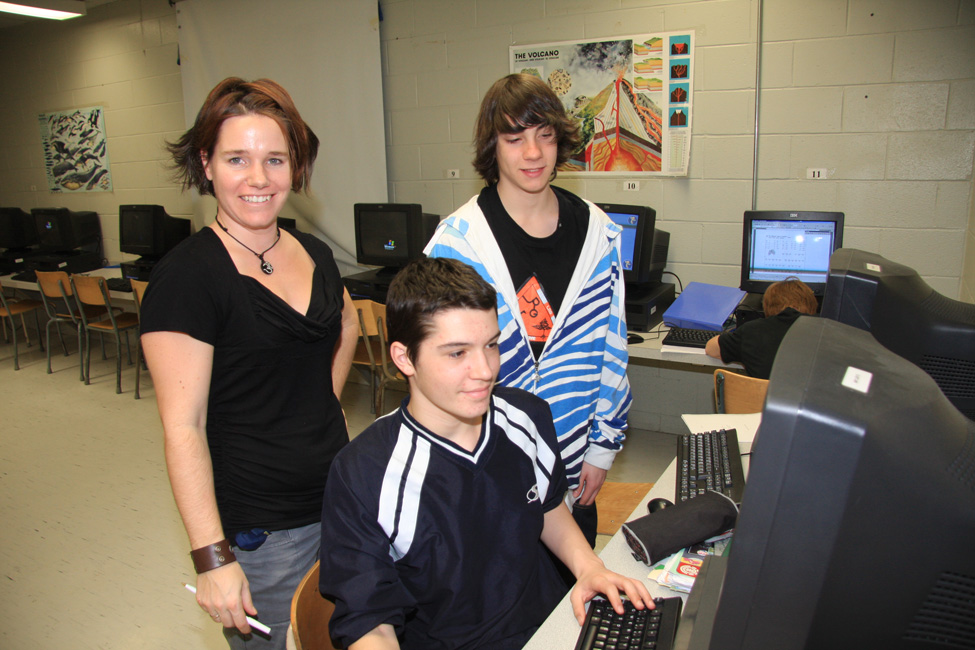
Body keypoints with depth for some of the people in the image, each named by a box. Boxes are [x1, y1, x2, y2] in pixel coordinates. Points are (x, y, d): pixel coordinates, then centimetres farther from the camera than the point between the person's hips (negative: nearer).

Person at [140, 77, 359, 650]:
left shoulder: (314, 254, 3)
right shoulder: (187, 276, -17)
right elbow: (183, 427, -18)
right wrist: (212, 557, -20)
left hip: (340, 503, 7)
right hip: (257, 531, -6)